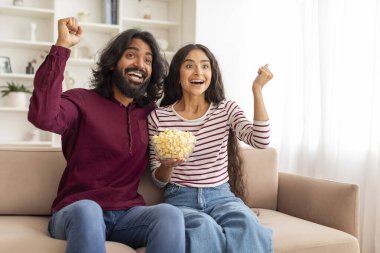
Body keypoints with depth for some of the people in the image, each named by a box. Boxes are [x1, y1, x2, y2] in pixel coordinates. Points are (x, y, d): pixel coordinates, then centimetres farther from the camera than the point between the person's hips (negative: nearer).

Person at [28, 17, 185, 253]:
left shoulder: (151, 112, 12)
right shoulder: (82, 101, 0)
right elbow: (43, 116, -23)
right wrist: (62, 46, -21)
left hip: (127, 214, 3)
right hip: (75, 213, -3)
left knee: (170, 214, -28)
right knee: (87, 210, -38)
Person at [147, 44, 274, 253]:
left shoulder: (226, 109, 6)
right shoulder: (158, 117, 1)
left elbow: (260, 141, -12)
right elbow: (158, 179, 5)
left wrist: (257, 90, -14)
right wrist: (168, 166, -19)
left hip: (221, 196, 2)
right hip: (180, 200, -1)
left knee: (247, 225, -33)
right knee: (205, 228, -36)